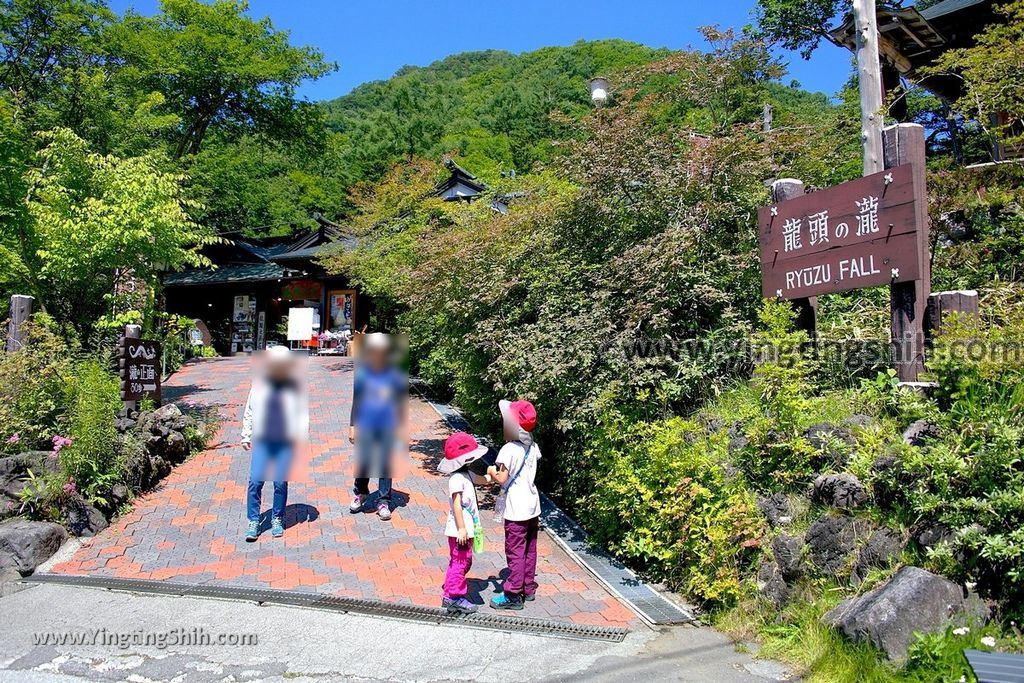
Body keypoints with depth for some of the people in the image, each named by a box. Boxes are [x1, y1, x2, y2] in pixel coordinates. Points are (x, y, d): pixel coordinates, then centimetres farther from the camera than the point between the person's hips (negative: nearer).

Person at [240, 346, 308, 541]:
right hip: (261, 441, 1)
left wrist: (301, 434, -6)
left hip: (285, 442, 0)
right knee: (255, 481, -4)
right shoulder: (259, 383, 2)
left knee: (281, 483, 4)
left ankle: (277, 520, 20)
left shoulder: (294, 385, 1)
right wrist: (246, 436, 7)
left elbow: (303, 412, 6)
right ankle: (253, 521, 9)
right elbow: (249, 411, 9)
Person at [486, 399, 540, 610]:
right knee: (529, 549, 17)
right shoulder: (532, 447, 2)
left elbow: (502, 479, -21)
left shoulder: (509, 450, -20)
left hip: (516, 510, -7)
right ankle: (529, 588, 28)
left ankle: (513, 595, 9)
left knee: (515, 551, 1)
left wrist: (492, 471, -2)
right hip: (532, 505, 8)